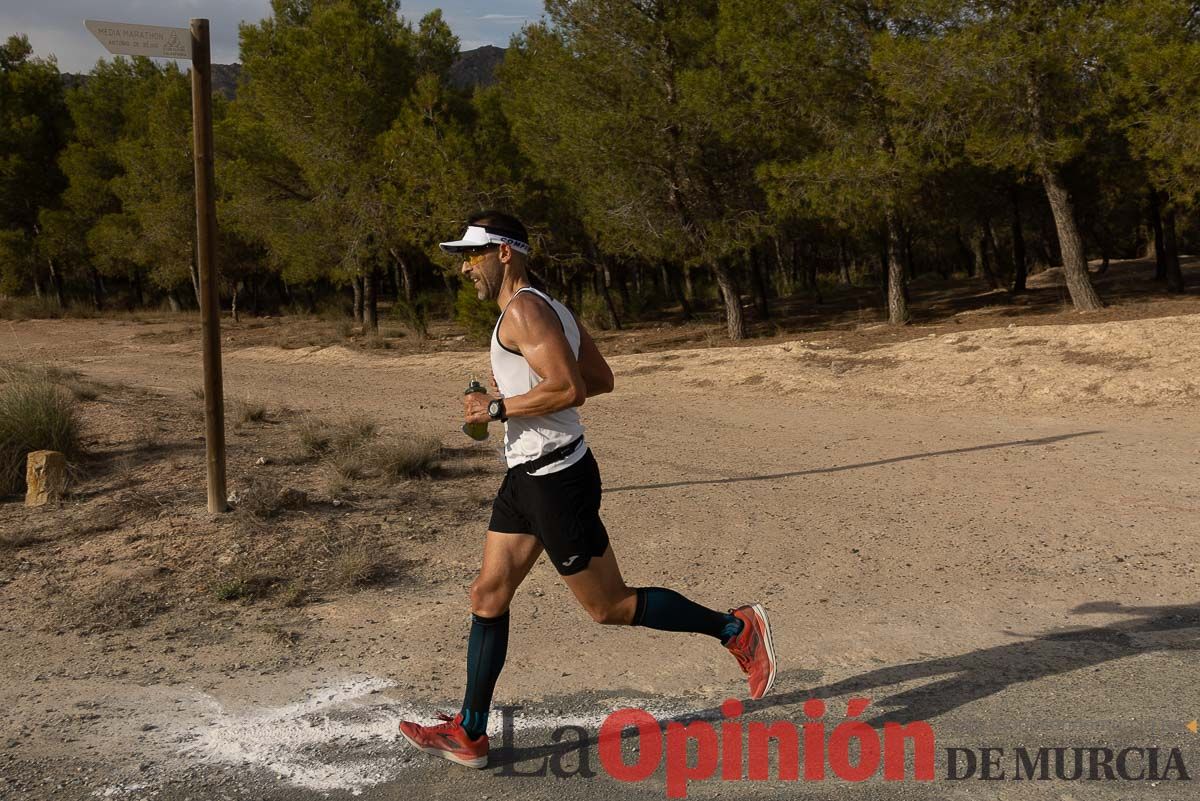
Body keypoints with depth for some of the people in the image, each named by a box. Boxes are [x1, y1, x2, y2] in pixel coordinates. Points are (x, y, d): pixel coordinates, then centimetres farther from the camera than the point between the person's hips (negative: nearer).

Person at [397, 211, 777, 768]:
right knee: (488, 597, 11)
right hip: (528, 475, 10)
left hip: (555, 478, -10)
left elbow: (569, 390, -27)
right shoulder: (549, 308, 13)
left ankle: (735, 628, 13)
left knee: (609, 607, 1)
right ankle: (469, 734, 20)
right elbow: (602, 380, 17)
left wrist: (496, 408, -18)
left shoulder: (523, 310, -17)